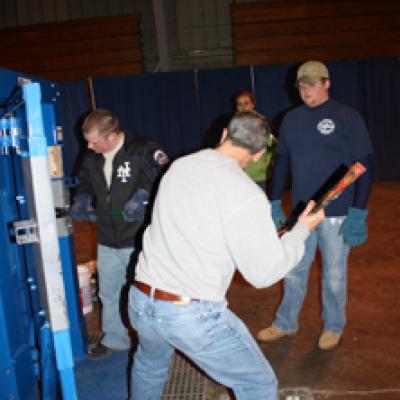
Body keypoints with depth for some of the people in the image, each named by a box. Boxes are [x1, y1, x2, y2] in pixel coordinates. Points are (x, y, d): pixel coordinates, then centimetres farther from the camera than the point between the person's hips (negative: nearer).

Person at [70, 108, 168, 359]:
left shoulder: (143, 150, -17)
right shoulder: (92, 158, 4)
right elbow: (85, 184, 18)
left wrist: (144, 195, -31)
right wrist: (82, 200, -2)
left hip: (139, 240, -6)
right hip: (107, 242, 7)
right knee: (108, 293, 21)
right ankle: (114, 338, 42)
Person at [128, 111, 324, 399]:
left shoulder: (179, 166, 3)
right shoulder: (245, 194, -17)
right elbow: (265, 273, -14)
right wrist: (302, 230, 1)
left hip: (141, 301, 7)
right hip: (193, 316, -6)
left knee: (149, 366, 36)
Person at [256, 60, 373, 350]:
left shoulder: (347, 117, -7)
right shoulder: (291, 119, 5)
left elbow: (363, 165, -8)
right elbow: (282, 162, 12)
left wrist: (359, 212, -13)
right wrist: (275, 202, 8)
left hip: (337, 213, -4)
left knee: (334, 273, 11)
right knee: (294, 270, 14)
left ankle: (334, 327, 32)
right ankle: (286, 323, 32)